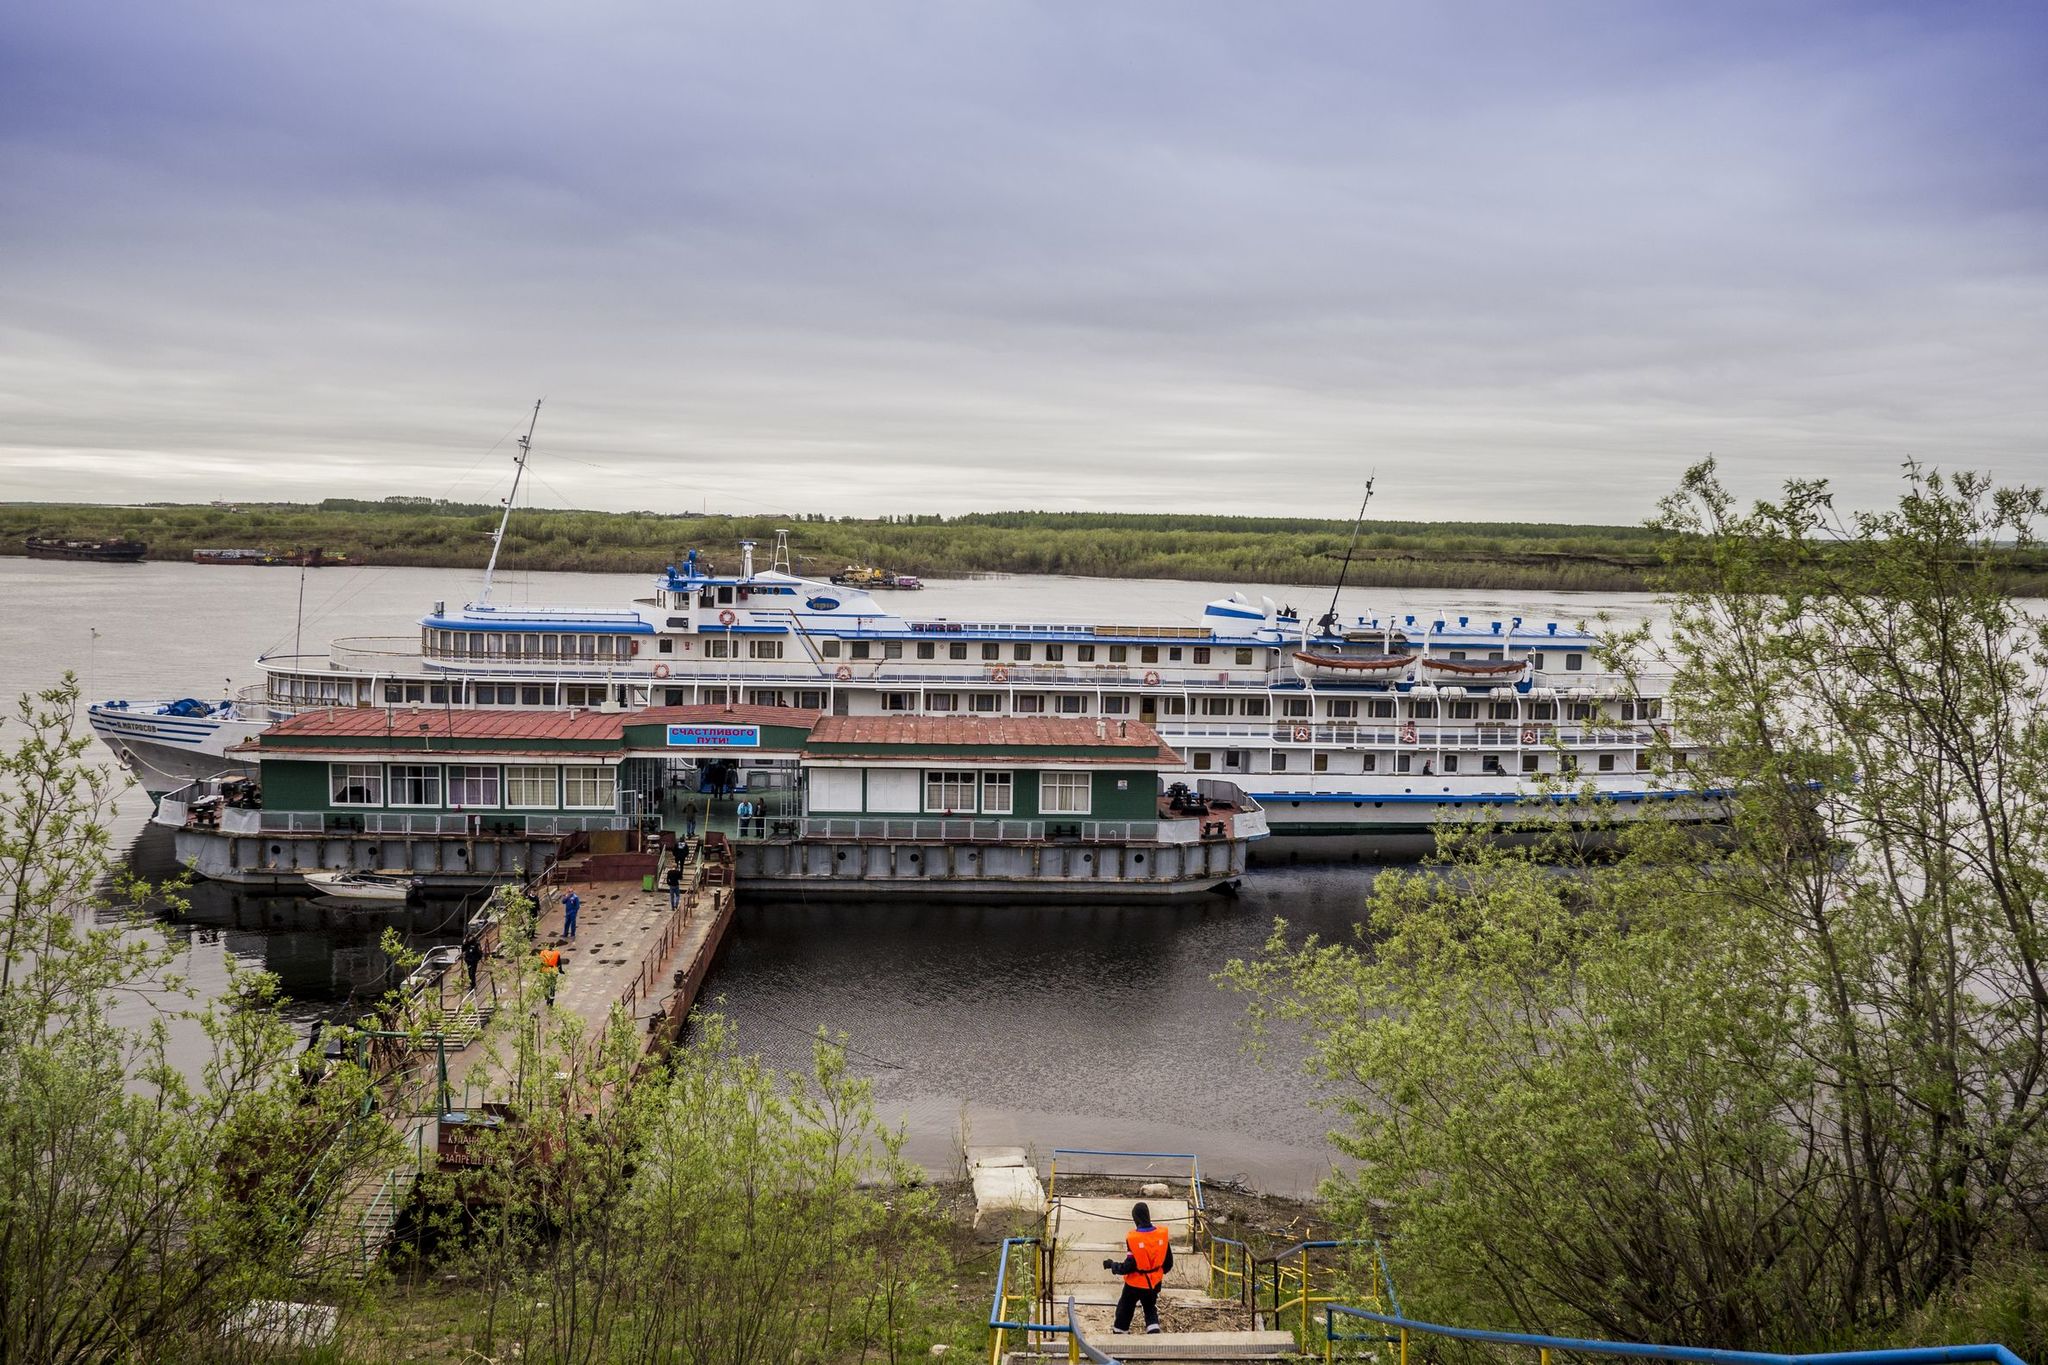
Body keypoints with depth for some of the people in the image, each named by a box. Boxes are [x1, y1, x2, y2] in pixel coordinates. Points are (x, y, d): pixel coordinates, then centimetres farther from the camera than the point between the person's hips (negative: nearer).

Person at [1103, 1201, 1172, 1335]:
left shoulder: (1133, 1238, -26)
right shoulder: (1163, 1234, -13)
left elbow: (1128, 1266, -21)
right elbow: (1168, 1261, -1)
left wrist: (1111, 1265, -5)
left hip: (1136, 1283, -4)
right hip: (1155, 1282, 4)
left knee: (1125, 1307, 20)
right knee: (1150, 1308, 27)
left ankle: (1120, 1331, 36)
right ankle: (1154, 1328, 12)